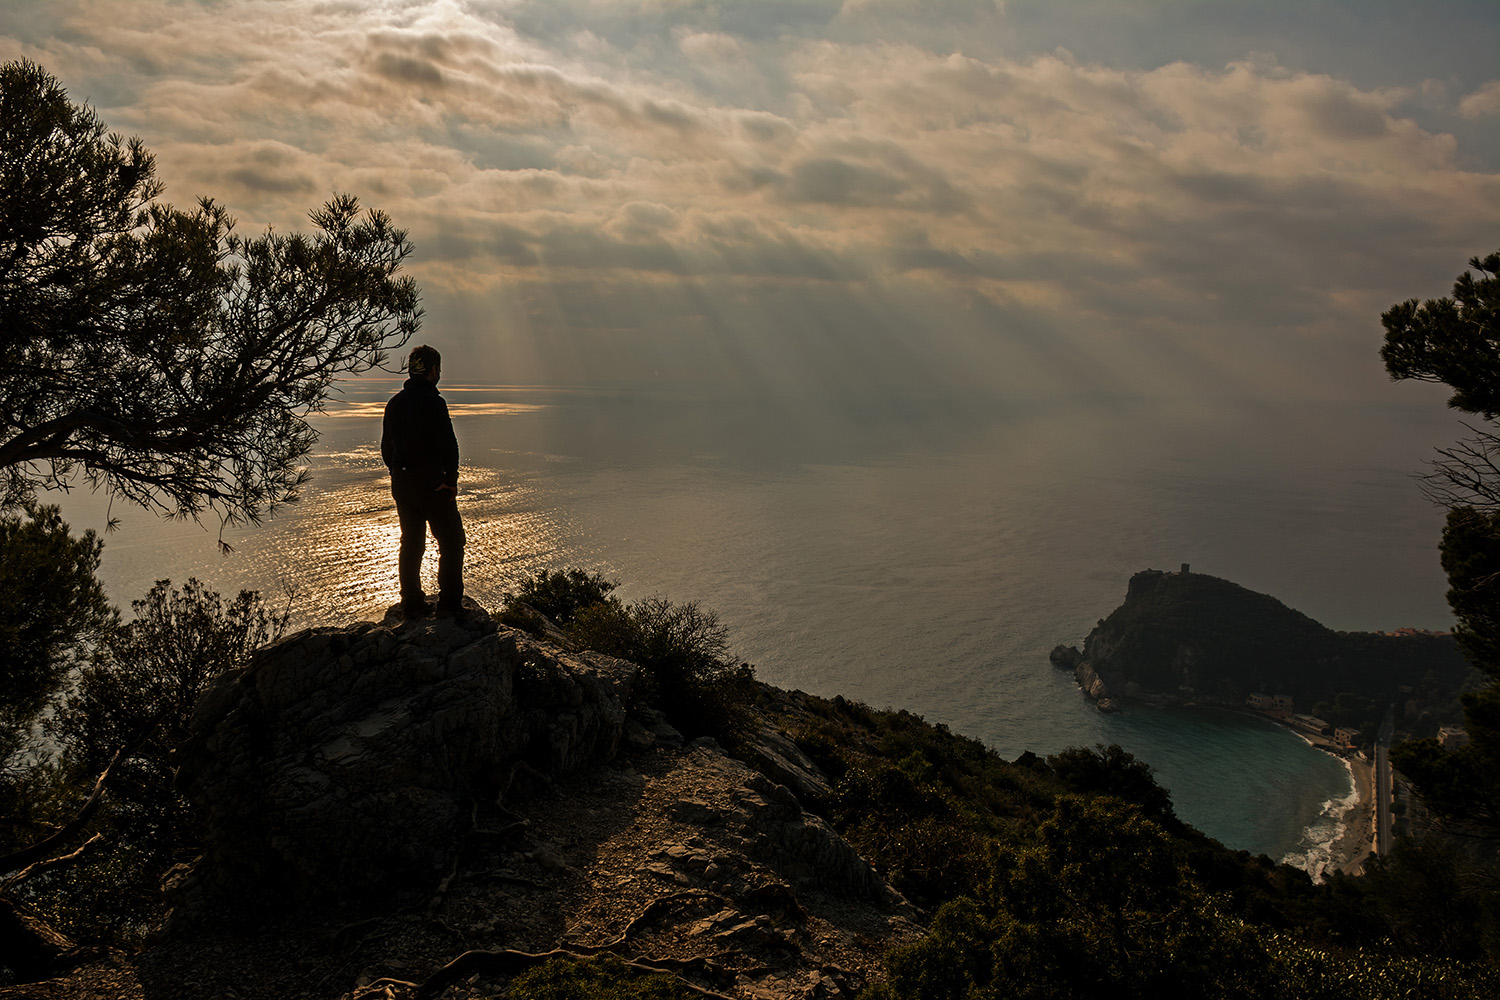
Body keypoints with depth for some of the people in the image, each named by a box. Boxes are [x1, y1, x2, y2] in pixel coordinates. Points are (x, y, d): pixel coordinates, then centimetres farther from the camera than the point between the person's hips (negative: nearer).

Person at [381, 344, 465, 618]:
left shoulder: (394, 403, 10)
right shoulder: (432, 401, -14)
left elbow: (386, 448, 14)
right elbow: (448, 445, -18)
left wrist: (398, 475, 18)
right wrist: (451, 480, -10)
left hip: (401, 484, 7)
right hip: (431, 483, -7)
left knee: (411, 542, 14)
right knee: (451, 542, 3)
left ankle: (412, 604, 17)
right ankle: (450, 603, 1)